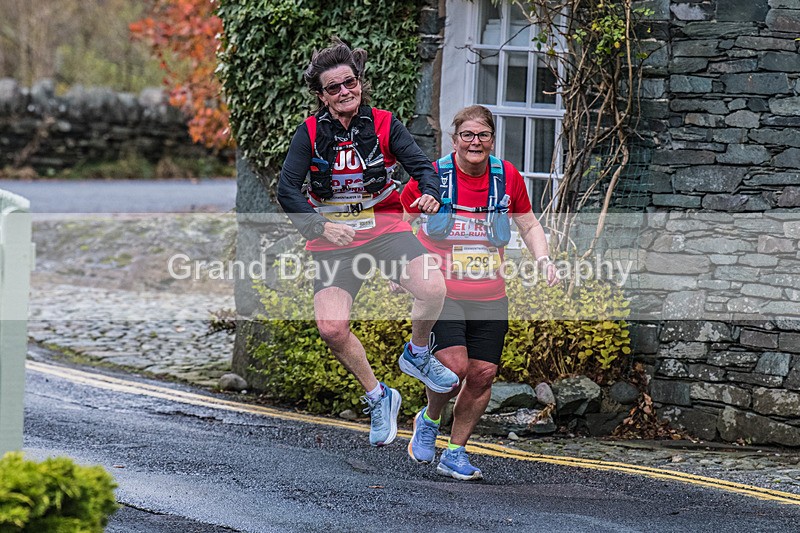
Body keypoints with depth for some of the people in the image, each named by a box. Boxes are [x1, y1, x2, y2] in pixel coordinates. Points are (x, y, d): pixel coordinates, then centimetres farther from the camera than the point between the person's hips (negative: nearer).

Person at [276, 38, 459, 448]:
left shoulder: (384, 125, -3)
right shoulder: (311, 133, -6)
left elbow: (421, 165, -8)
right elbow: (287, 191, -9)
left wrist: (429, 193, -31)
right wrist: (321, 227, -23)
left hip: (385, 226, 0)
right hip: (334, 238, 0)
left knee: (432, 289, -26)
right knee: (331, 327, -19)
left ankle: (417, 354, 7)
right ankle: (377, 398, 6)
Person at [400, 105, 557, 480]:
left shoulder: (507, 177, 1)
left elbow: (529, 225, 17)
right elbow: (397, 222, 7)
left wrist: (542, 258, 0)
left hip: (490, 298, 4)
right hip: (440, 293, -4)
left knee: (483, 375, -1)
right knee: (453, 365, -20)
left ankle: (455, 454, 16)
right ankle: (429, 420, 11)